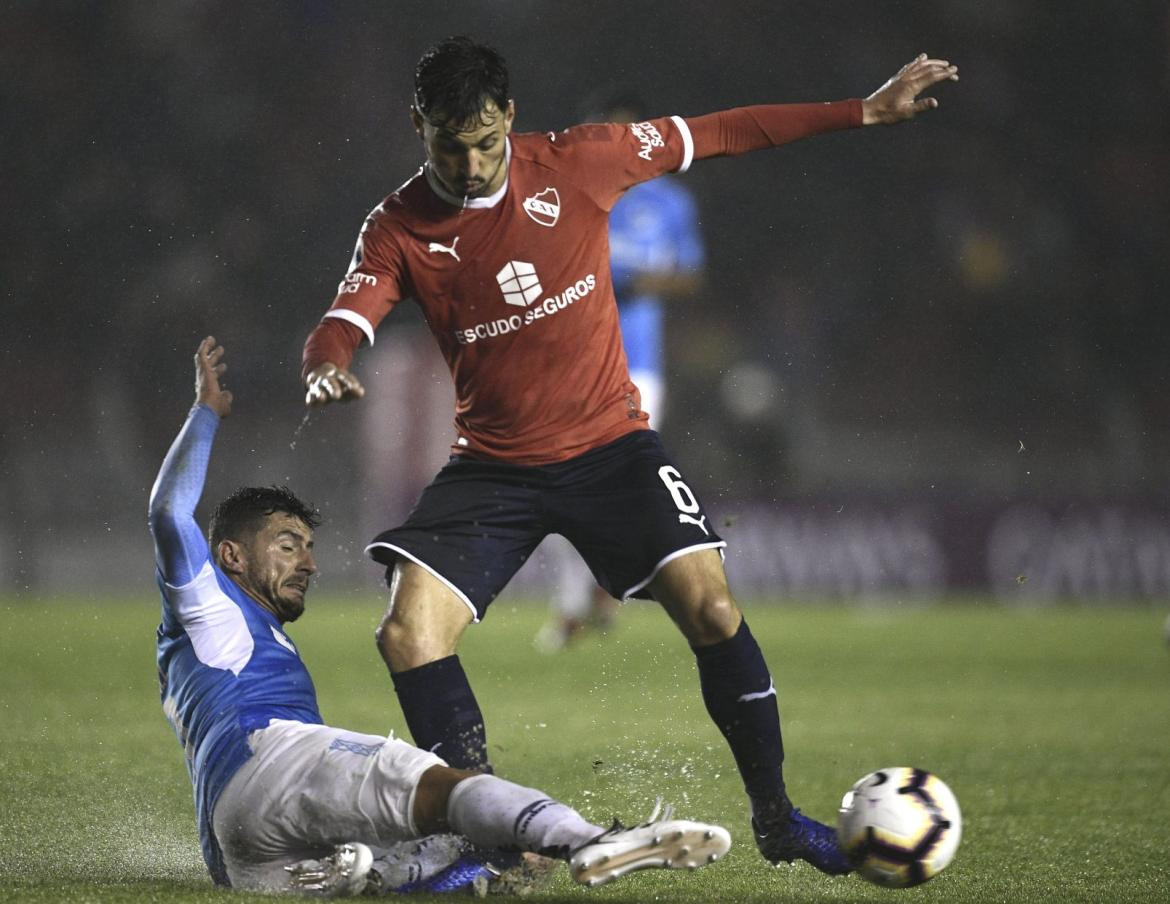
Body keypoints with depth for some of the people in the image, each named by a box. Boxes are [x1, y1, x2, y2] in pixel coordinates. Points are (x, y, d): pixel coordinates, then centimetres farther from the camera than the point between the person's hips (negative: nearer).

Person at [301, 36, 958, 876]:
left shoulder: (574, 162, -7)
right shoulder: (399, 228, -7)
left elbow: (717, 134, 1)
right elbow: (341, 326, -19)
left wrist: (867, 111, 3)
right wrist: (325, 373, -45)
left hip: (610, 444, -1)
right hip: (493, 465, 1)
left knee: (713, 611, -15)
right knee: (408, 634, -18)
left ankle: (777, 818, 2)